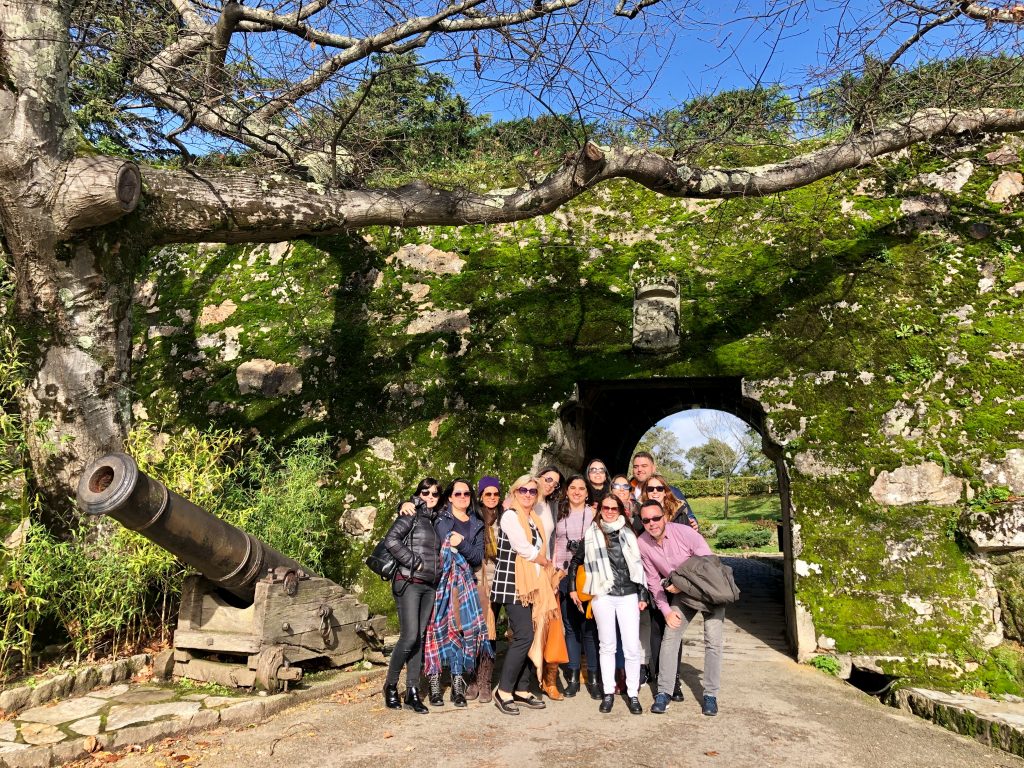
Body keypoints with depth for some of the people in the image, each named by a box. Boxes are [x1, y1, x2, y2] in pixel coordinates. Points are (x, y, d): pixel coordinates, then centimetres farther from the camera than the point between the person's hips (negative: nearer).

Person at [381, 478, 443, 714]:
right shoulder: (411, 515, -4)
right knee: (409, 637, -10)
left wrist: (436, 571, 6)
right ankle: (390, 685, 11)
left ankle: (412, 692, 12)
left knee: (419, 639, 6)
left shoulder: (435, 520, 17)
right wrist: (414, 562, -14)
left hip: (429, 586, 7)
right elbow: (391, 540, -17)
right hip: (409, 583, -7)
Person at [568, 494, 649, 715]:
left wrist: (642, 595, 7)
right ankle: (608, 692, 19)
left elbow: (638, 566, 10)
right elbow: (575, 561, 14)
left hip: (628, 595, 1)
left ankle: (633, 693, 13)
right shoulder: (591, 535, 4)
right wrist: (573, 589, 10)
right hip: (603, 596, -1)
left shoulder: (629, 534, 8)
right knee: (607, 646, 8)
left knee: (632, 647, 0)